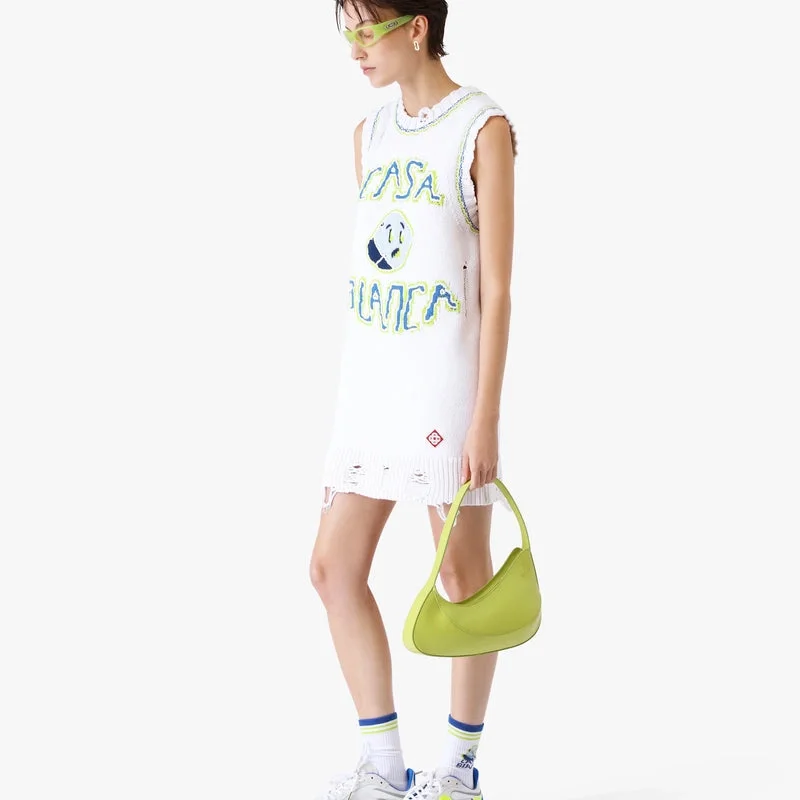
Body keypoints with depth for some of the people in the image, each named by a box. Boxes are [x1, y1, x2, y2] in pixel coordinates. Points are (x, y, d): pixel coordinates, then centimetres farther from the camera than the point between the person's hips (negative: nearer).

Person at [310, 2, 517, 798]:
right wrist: (355, 392, 15)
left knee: (462, 573, 5)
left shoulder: (483, 129, -8)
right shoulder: (370, 133, 11)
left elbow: (496, 289, -11)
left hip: (447, 384, -7)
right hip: (369, 385, 7)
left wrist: (485, 418, -14)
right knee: (334, 567, 4)